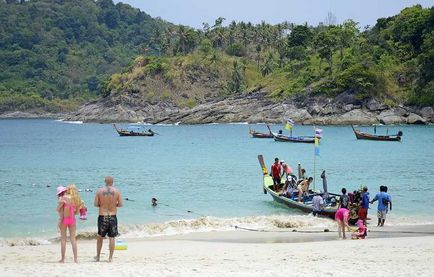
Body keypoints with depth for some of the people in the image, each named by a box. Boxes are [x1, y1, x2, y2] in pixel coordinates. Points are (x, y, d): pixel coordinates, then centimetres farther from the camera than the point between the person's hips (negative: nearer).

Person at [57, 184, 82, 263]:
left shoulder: (63, 198, -10)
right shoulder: (77, 200, 3)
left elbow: (58, 210, -14)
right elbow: (76, 212, 10)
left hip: (64, 219, -3)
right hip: (72, 219, 3)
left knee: (63, 239, 4)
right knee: (73, 239, 8)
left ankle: (62, 258, 5)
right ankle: (75, 259, 6)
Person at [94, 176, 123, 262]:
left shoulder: (99, 191, -3)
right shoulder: (117, 191, -3)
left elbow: (96, 204, -2)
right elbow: (120, 204, -2)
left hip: (102, 217, 0)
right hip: (112, 217, 0)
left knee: (100, 237, 14)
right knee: (111, 238, 6)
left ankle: (98, 256, 20)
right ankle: (110, 257, 7)